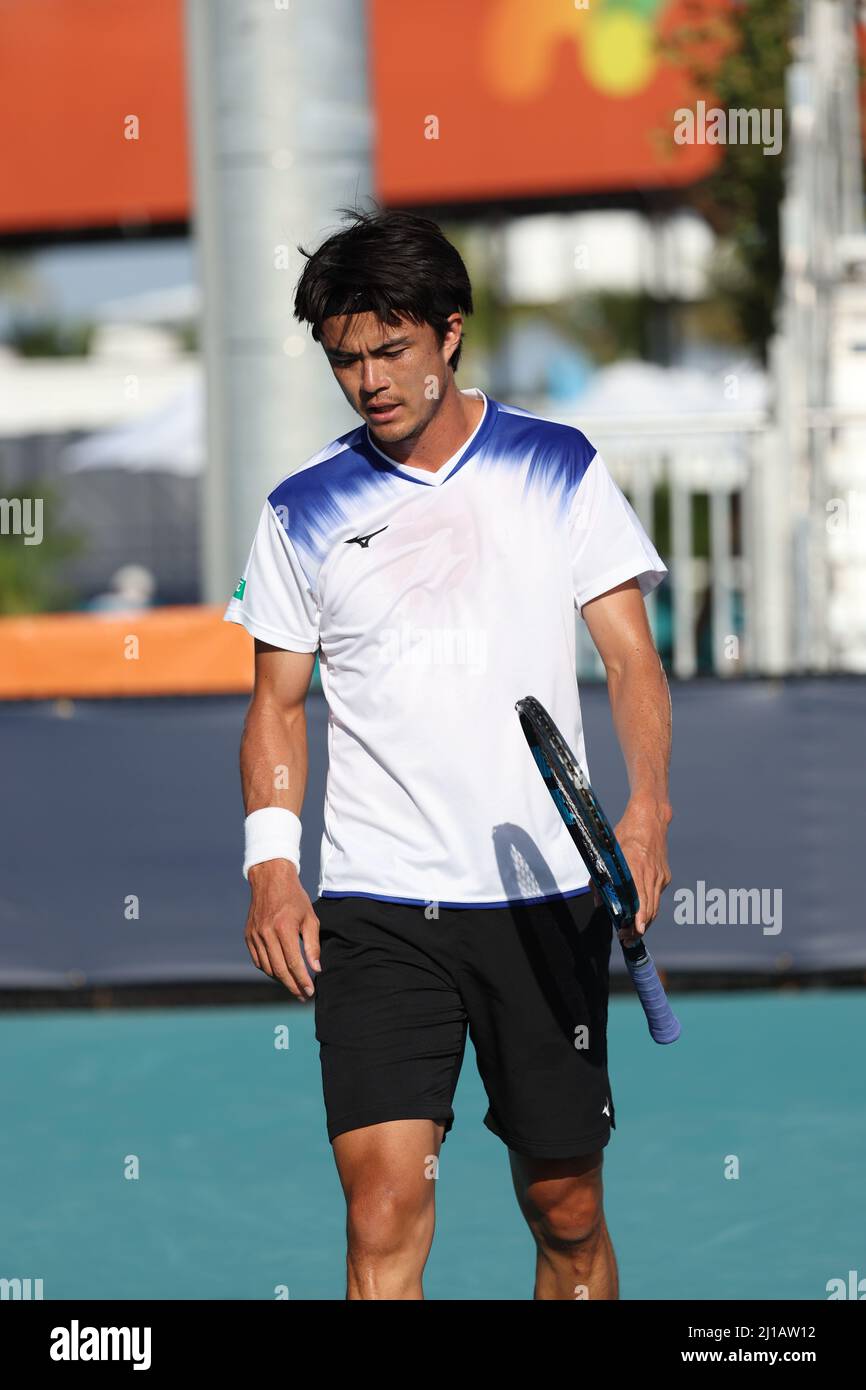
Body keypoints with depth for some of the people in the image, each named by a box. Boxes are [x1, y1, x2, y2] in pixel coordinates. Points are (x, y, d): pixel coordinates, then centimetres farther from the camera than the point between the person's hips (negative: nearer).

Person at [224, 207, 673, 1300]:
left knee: (565, 1208, 5)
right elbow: (278, 702, 13)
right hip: (372, 910, 0)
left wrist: (647, 807, -14)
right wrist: (271, 860, -3)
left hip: (546, 898, 0)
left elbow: (632, 659, 3)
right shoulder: (305, 510, 7)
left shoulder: (561, 470, 5)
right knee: (384, 1203, -14)